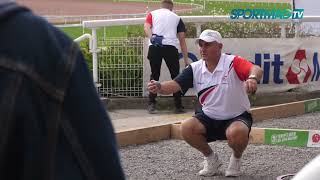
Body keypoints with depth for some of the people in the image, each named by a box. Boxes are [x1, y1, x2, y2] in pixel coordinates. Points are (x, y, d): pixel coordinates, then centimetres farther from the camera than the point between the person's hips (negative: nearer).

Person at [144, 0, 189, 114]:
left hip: (154, 47, 1)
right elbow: (182, 39, 18)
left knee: (154, 75, 13)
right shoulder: (177, 18, 22)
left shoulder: (152, 14, 21)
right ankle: (178, 106, 7)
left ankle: (151, 104, 6)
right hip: (171, 47, 0)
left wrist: (152, 38, -14)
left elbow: (146, 27, 0)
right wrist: (186, 60, 17)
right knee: (175, 76, 9)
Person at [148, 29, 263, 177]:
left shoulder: (233, 62, -20)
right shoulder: (195, 69, -6)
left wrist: (253, 78, -63)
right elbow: (175, 85, -15)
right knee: (186, 128, -22)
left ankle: (236, 159, 0)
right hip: (209, 118, 4)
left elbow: (256, 70, -37)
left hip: (237, 117, -4)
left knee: (236, 133, -37)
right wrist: (159, 87, -38)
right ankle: (210, 158, 7)